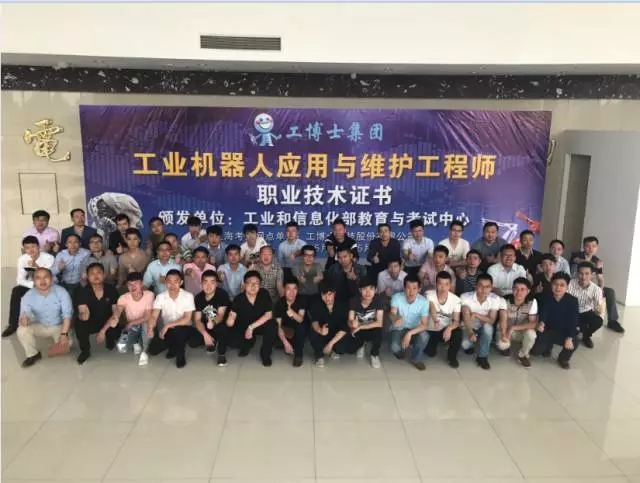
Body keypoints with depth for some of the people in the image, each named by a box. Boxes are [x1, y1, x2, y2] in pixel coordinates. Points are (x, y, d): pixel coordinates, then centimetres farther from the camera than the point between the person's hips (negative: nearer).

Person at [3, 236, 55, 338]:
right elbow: (20, 280, -12)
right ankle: (13, 324, -14)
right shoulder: (22, 259, -9)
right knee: (16, 291, -25)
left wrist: (37, 267, -39)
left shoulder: (49, 258, -19)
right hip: (30, 285, 3)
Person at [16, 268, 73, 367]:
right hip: (39, 326, 1)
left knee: (66, 344, -25)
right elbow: (24, 316, -20)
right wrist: (24, 320, -47)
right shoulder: (28, 296, -15)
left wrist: (64, 334, -31)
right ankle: (33, 354, 0)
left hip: (59, 326, -1)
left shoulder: (61, 292, -19)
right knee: (22, 330, -27)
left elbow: (67, 314, -22)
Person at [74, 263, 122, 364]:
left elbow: (116, 313, -13)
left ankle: (109, 340, 14)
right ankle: (85, 350, -3)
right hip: (90, 323, 0)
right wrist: (83, 315, -49)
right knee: (79, 323, -32)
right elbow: (82, 313, -22)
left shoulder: (111, 289, -13)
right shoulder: (82, 291, -14)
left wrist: (103, 331, -23)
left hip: (107, 323, 0)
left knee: (116, 333, -30)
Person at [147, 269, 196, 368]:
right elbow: (153, 316, -16)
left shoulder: (188, 296, -15)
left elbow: (187, 319, -18)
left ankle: (180, 354, -6)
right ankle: (173, 346, 16)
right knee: (153, 350, -16)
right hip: (166, 329, 3)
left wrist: (168, 325, -27)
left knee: (177, 331, -37)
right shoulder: (160, 297, -8)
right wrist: (150, 328, -38)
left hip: (183, 328, -3)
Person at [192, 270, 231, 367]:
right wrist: (205, 334, -28)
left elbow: (221, 315, -26)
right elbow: (197, 320, -9)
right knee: (192, 342, -19)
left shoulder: (222, 294, -19)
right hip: (206, 328, 4)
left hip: (220, 325, -4)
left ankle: (221, 354, -12)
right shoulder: (198, 297, -6)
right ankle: (213, 342, 13)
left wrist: (213, 322, -51)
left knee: (222, 328, -38)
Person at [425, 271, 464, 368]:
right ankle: (434, 342, 21)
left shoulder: (456, 299, -14)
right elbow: (432, 308, -39)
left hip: (446, 329, 1)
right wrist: (436, 321, -61)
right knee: (430, 353, -18)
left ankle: (452, 356, 0)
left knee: (458, 333, -30)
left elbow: (456, 321, -18)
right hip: (431, 330, 0)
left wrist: (449, 328, -42)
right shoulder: (429, 294, -18)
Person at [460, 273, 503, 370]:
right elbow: (466, 317, -33)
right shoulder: (465, 297, -22)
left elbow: (491, 321, -21)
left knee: (488, 327, -34)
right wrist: (470, 332, -50)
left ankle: (482, 357, -15)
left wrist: (476, 314, -35)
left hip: (484, 329, 1)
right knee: (465, 344, -28)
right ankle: (469, 345, 13)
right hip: (469, 327, -1)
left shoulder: (495, 299, -18)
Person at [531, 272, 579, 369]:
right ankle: (548, 345, 24)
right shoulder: (546, 297, -6)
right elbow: (543, 312, -17)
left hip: (564, 331, -1)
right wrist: (541, 323, -42)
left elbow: (573, 320, -17)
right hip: (548, 330, 1)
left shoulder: (572, 300, -11)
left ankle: (564, 358, 5)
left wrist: (569, 338, -29)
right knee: (535, 350, -17)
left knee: (573, 343, -33)